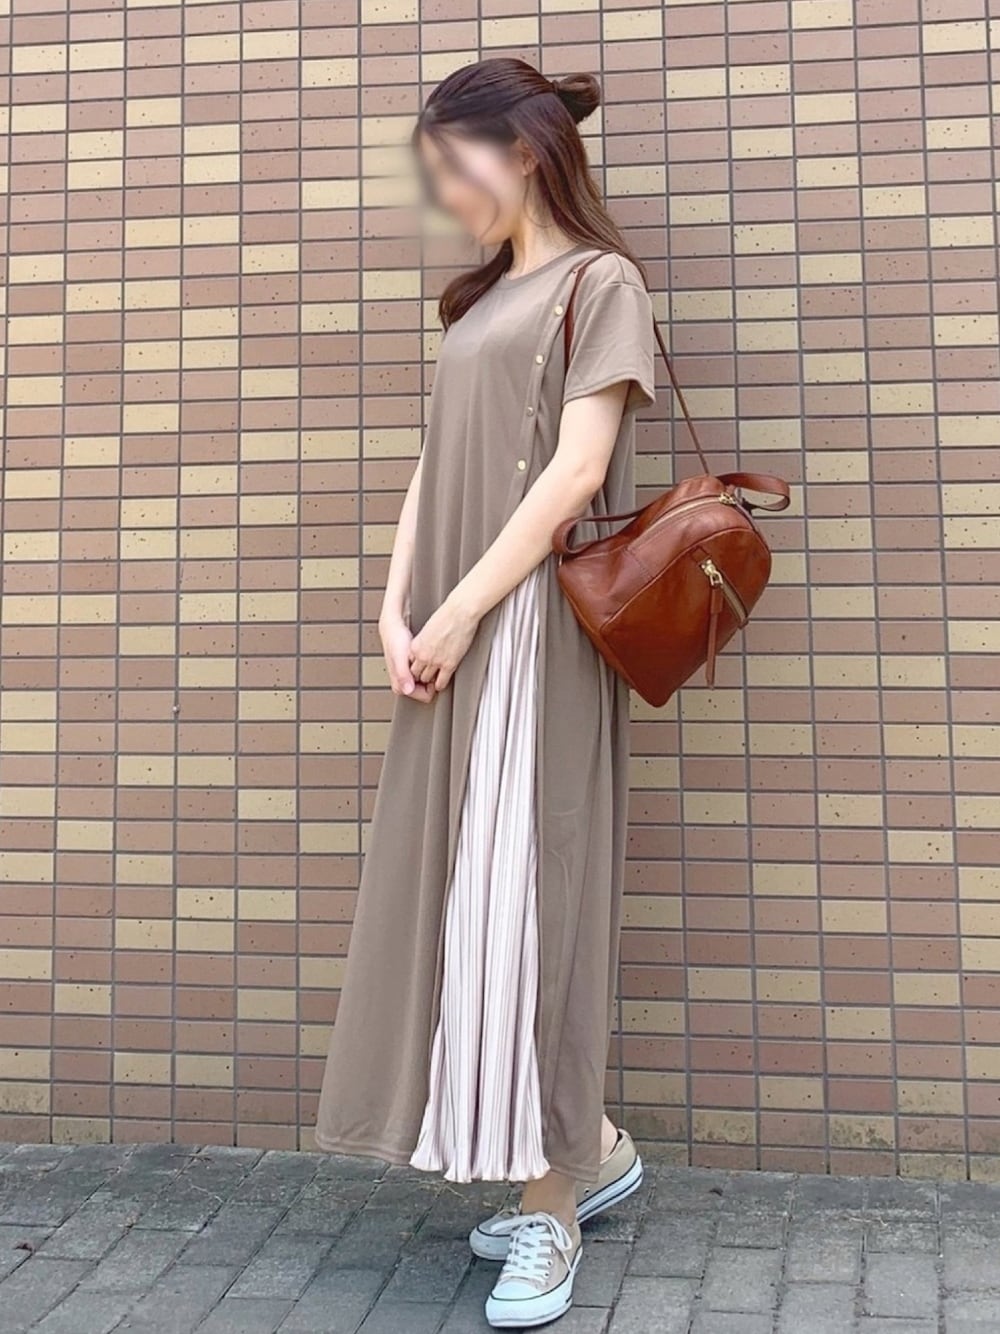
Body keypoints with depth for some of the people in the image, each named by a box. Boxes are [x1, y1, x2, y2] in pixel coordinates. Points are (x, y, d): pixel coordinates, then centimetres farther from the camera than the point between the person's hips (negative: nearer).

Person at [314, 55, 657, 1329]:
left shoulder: (600, 280, 1)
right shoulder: (480, 301, 22)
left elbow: (577, 470, -11)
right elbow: (433, 470, 12)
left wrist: (459, 615, -14)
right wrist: (396, 613, -1)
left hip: (531, 625, -7)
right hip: (451, 636, 7)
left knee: (519, 891, -7)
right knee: (459, 891, 8)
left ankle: (548, 1205, 6)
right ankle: (589, 1149, 23)